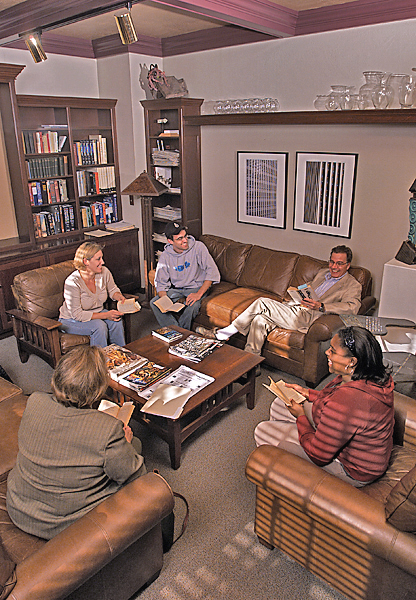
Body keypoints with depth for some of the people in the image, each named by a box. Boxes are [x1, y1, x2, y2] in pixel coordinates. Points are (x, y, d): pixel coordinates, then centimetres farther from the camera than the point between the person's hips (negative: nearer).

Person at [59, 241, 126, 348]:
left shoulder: (104, 272, -13)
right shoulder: (72, 282, -28)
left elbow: (113, 290, 9)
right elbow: (77, 315, -26)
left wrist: (120, 297, -16)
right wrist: (106, 315, -30)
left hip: (97, 313, 5)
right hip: (71, 321, -5)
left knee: (117, 322, -21)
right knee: (99, 326, -30)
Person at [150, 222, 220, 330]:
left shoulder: (198, 247, -13)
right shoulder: (165, 256, -3)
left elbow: (212, 272, -18)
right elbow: (161, 283, 0)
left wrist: (199, 294, -28)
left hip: (197, 287, -3)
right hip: (176, 289, 4)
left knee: (192, 306, -34)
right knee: (154, 303, -18)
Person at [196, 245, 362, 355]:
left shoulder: (352, 285, 3)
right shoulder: (323, 272, 26)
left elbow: (352, 307, -15)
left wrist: (321, 306, -26)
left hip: (305, 317, -7)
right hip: (293, 308, 7)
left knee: (262, 303, -20)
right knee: (259, 321, -20)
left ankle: (224, 333, -10)